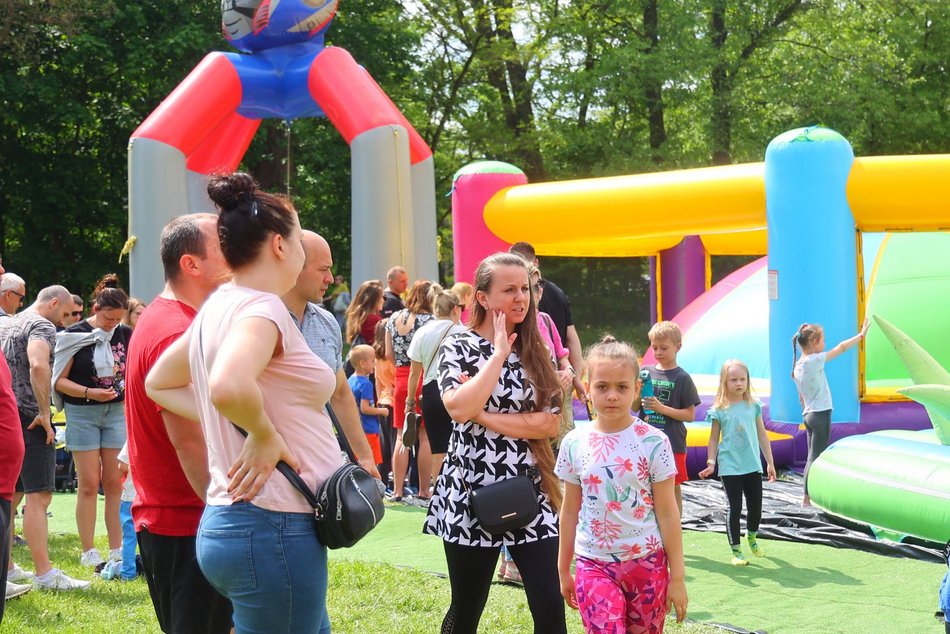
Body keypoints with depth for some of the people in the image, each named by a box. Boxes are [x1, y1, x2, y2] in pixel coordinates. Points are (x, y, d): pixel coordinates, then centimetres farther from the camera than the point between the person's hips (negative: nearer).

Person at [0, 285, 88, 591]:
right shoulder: (42, 326, -8)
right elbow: (38, 365, -27)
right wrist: (45, 413, -21)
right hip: (29, 419, -9)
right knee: (38, 496, -11)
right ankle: (44, 574, -14)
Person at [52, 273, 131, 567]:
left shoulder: (125, 334, 2)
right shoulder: (75, 335, -7)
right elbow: (60, 380, -8)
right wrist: (90, 393, -21)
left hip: (117, 412, 3)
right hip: (82, 414, -3)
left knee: (115, 483, 4)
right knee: (89, 484, -1)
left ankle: (117, 550, 9)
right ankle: (88, 552, 6)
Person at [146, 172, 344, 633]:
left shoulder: (219, 306, 12)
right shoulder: (261, 308, -16)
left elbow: (158, 384, 25)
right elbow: (229, 386, -36)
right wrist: (264, 434, -17)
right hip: (273, 530, -10)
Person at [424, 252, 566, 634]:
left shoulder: (536, 352, 7)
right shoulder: (458, 348, -4)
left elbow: (550, 423, -4)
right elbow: (458, 409, -22)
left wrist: (485, 416, -12)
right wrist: (499, 354, -15)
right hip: (471, 494, -2)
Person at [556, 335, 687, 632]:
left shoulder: (653, 442, -7)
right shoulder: (574, 444, 0)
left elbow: (667, 513, -4)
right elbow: (570, 511, 9)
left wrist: (677, 576, -3)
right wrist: (563, 570, 13)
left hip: (647, 563, -1)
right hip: (594, 564, 1)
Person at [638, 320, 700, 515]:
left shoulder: (682, 378, -5)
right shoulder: (646, 372, 5)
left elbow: (689, 415, -7)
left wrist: (661, 408, -18)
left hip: (673, 442, -3)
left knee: (673, 488, 5)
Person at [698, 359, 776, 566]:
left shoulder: (753, 406, 4)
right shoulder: (719, 410, -3)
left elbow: (762, 435, 9)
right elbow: (714, 439, 1)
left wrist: (770, 462, 10)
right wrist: (711, 463, -9)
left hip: (753, 466, 3)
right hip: (730, 468, -3)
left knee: (756, 508, 10)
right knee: (735, 509, -2)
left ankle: (751, 537, 38)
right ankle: (736, 551, 9)